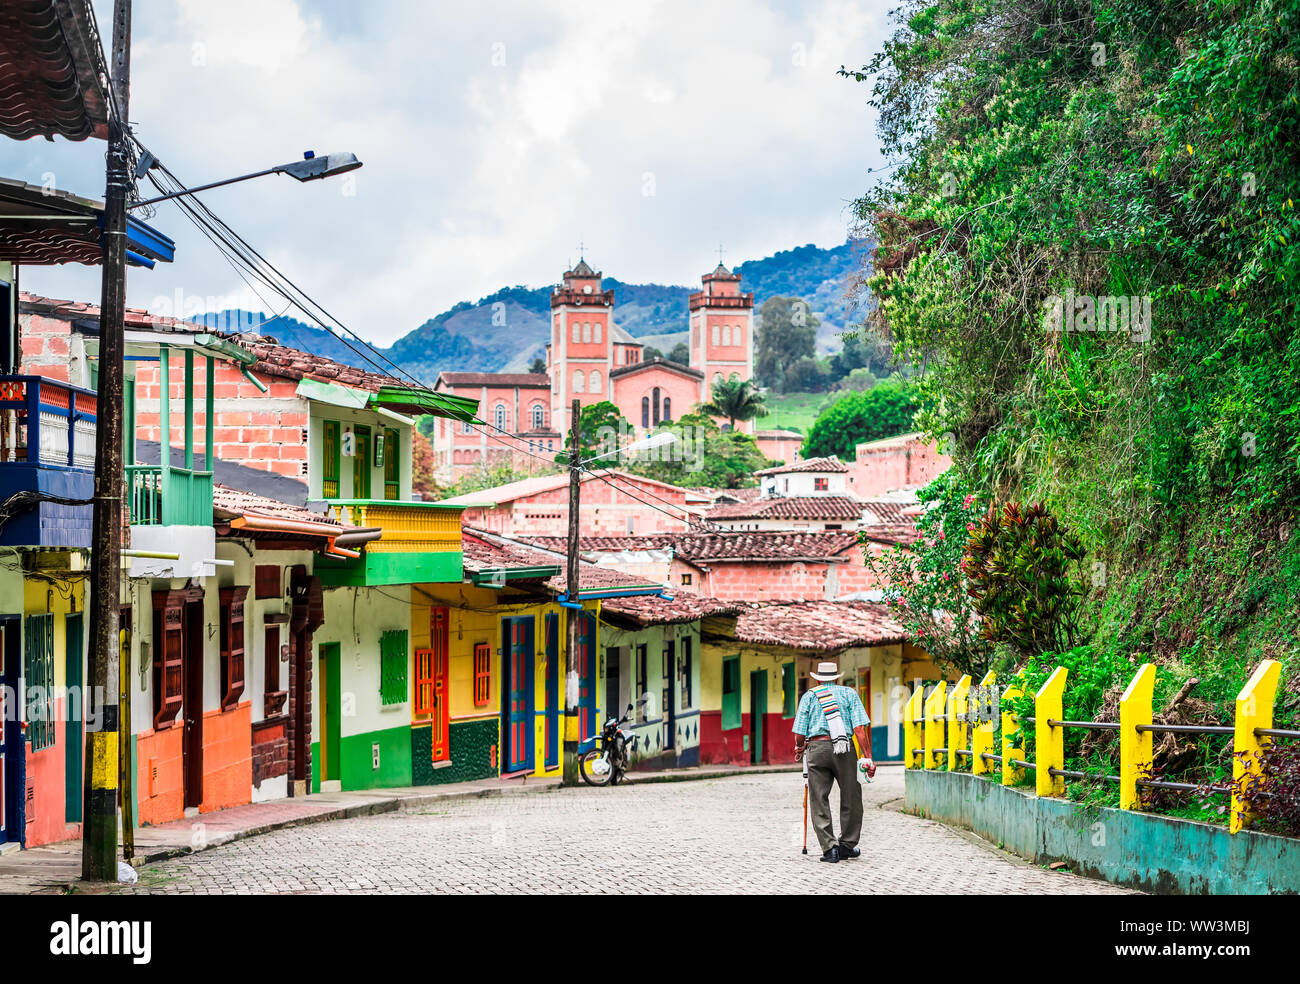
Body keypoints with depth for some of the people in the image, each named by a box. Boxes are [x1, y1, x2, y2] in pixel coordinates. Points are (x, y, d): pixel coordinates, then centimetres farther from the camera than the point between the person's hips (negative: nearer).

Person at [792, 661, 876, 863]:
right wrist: (867, 757, -3)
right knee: (850, 799, 12)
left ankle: (829, 848, -3)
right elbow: (860, 727, 0)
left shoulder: (810, 695, 13)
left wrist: (799, 748, 28)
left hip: (817, 749, 0)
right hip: (844, 749, 0)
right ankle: (847, 845, 16)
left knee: (819, 801, 4)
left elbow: (799, 733, 7)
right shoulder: (849, 693, 12)